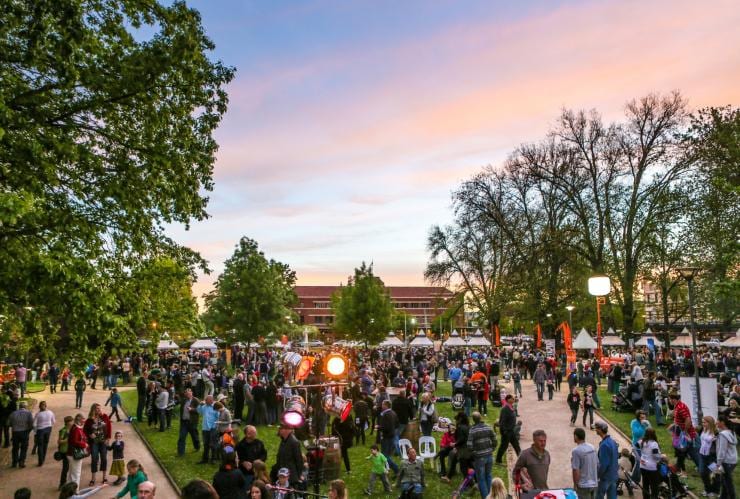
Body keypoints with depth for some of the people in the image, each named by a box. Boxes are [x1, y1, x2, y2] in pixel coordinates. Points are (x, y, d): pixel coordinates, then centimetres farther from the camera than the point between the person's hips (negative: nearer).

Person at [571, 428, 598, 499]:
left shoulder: (576, 451, -20)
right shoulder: (592, 448, 4)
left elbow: (576, 470, -20)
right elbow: (597, 465, 11)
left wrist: (575, 485, -8)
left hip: (583, 486, -7)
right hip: (594, 484, 7)